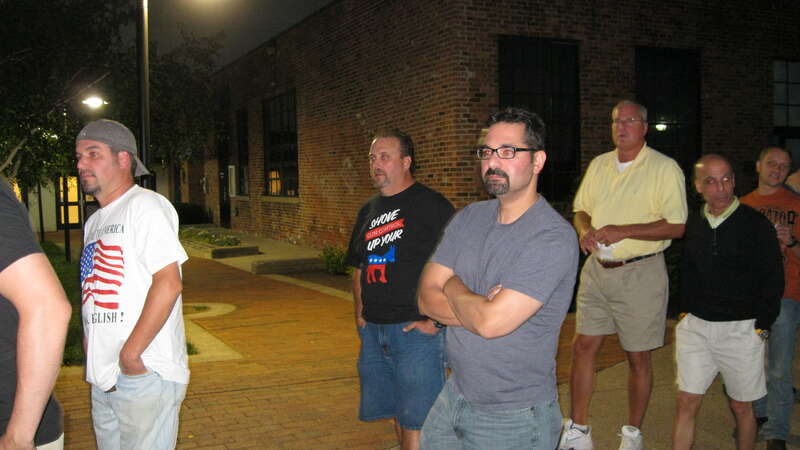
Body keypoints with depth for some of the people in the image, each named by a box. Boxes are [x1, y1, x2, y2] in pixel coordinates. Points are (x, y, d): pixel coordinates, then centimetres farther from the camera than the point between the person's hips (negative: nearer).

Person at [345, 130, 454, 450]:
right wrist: (359, 313, 11)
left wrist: (435, 320, -17)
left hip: (416, 329, -7)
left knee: (416, 422, -4)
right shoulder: (368, 211, 15)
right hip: (374, 331, 7)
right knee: (397, 414, 18)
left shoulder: (431, 205, -8)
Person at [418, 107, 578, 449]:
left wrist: (453, 287, -8)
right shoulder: (468, 219, 3)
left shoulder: (554, 238, -20)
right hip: (454, 395, 6)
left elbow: (491, 322, -26)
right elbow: (427, 298, -2)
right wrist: (480, 307, -19)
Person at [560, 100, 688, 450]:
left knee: (638, 357, 5)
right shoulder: (599, 165, 11)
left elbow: (676, 226, -12)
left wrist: (623, 231, -21)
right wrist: (585, 230, -4)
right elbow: (581, 209, 19)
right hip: (597, 269, 5)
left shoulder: (665, 168, -7)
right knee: (583, 346, 5)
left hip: (640, 273, -5)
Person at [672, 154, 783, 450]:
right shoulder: (693, 223, 5)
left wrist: (761, 326, -7)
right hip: (696, 326, 3)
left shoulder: (756, 224, -8)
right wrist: (686, 311, 10)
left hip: (740, 329, -3)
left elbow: (773, 279, -5)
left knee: (741, 407, 10)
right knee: (686, 403, 2)